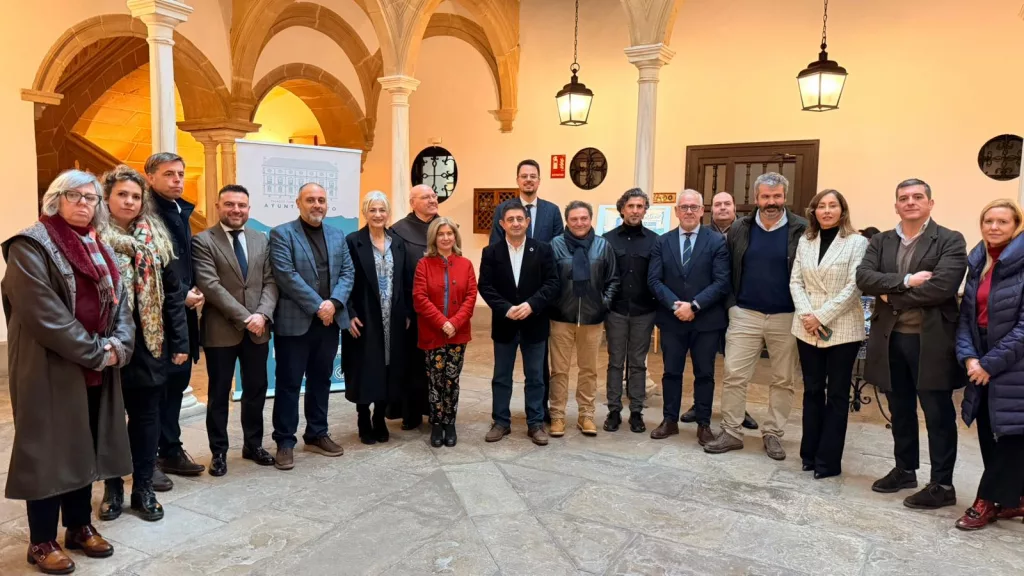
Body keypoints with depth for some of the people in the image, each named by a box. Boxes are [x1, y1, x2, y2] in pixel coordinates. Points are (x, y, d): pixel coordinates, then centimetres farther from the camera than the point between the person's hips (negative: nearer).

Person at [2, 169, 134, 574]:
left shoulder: (100, 249, 14)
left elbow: (118, 302, 10)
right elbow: (44, 314, -18)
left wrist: (118, 346, -8)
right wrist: (95, 352, -17)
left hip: (97, 370, 7)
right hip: (50, 369, -7)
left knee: (85, 447, 14)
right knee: (48, 451, 2)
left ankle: (80, 527, 27)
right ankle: (42, 541, 16)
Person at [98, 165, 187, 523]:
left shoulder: (156, 238, 5)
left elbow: (172, 291, 5)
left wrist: (179, 340, 0)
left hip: (149, 342, 2)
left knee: (147, 416, 9)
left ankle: (143, 488, 21)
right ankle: (112, 488, 25)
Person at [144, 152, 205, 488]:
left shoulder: (181, 212, 15)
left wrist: (193, 292, 4)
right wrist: (181, 295, -15)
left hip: (183, 313, 8)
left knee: (177, 384, 15)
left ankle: (171, 451, 26)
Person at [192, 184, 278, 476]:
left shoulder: (261, 240, 10)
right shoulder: (203, 241, -5)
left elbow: (270, 282, 4)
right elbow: (210, 286, -15)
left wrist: (262, 314, -12)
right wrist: (245, 317, -19)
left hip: (258, 328, 4)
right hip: (221, 330, -4)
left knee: (256, 389, 13)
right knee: (219, 393, 8)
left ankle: (253, 444, 29)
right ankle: (219, 451, 22)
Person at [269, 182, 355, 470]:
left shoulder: (337, 236, 13)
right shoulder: (281, 234, -4)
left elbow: (347, 272, 5)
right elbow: (287, 276, -14)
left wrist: (333, 302, -12)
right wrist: (318, 306, -17)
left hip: (329, 321, 5)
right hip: (294, 322, -5)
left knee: (321, 380, 14)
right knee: (289, 383, 2)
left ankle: (317, 434, 27)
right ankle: (285, 442, 12)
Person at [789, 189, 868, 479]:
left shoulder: (857, 242, -4)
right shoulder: (805, 241, 9)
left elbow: (854, 287, -11)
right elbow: (795, 281, 5)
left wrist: (822, 316, -16)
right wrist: (806, 314, -10)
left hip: (842, 329, -4)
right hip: (807, 328, 4)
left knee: (837, 395, 4)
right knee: (812, 391, 10)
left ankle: (828, 460, 12)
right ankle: (810, 453, 21)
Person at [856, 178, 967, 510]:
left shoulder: (950, 241, -4)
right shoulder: (880, 242, 9)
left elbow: (941, 287, -19)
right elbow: (863, 278, -6)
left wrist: (890, 295, -12)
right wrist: (905, 281, -19)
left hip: (931, 340, -4)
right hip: (890, 339, 5)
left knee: (938, 415, 4)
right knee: (900, 411, 16)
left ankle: (942, 485, 15)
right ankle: (904, 470, 31)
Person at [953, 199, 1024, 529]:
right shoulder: (978, 263, 9)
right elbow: (966, 314, 7)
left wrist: (991, 363, -15)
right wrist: (969, 357, -7)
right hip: (983, 365, 6)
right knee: (988, 435, 11)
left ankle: (989, 501, 14)